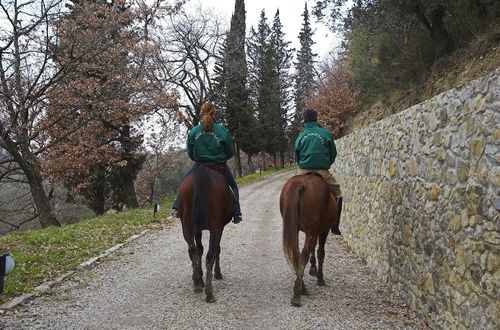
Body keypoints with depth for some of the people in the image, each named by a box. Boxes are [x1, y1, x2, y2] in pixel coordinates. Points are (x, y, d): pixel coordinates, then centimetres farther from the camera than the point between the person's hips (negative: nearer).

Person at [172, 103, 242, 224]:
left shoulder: (193, 131, -7)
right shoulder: (221, 130, -11)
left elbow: (190, 154, 1)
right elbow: (231, 151, -3)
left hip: (199, 165, 1)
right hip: (220, 166, -1)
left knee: (184, 183, 24)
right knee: (233, 186, 22)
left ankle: (177, 208, 13)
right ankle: (237, 213, 13)